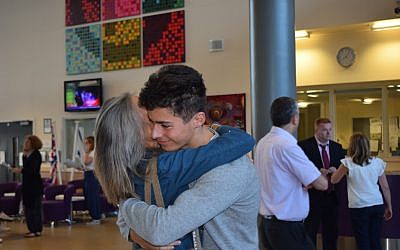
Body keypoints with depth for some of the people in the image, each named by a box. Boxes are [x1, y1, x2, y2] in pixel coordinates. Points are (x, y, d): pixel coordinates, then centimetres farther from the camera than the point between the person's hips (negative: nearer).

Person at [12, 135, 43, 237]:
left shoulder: (36, 155, -11)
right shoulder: (25, 155, 11)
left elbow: (34, 170, -20)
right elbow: (26, 168, 11)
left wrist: (21, 170, -27)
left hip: (35, 185, -8)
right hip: (27, 184, 8)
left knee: (34, 207, -4)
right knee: (27, 207, 10)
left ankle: (36, 230, 1)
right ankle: (32, 229, 17)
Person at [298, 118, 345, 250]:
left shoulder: (337, 147, 10)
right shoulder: (304, 145, -8)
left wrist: (336, 170, -8)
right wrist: (318, 171, -25)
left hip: (332, 196, 5)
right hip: (312, 196, -5)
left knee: (331, 233, 14)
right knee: (310, 233, 5)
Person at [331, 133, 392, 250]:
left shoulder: (348, 163, -7)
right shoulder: (377, 162, 3)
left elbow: (334, 180, 1)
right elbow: (385, 187, 6)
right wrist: (389, 207, 16)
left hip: (359, 207, -3)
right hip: (378, 205, 3)